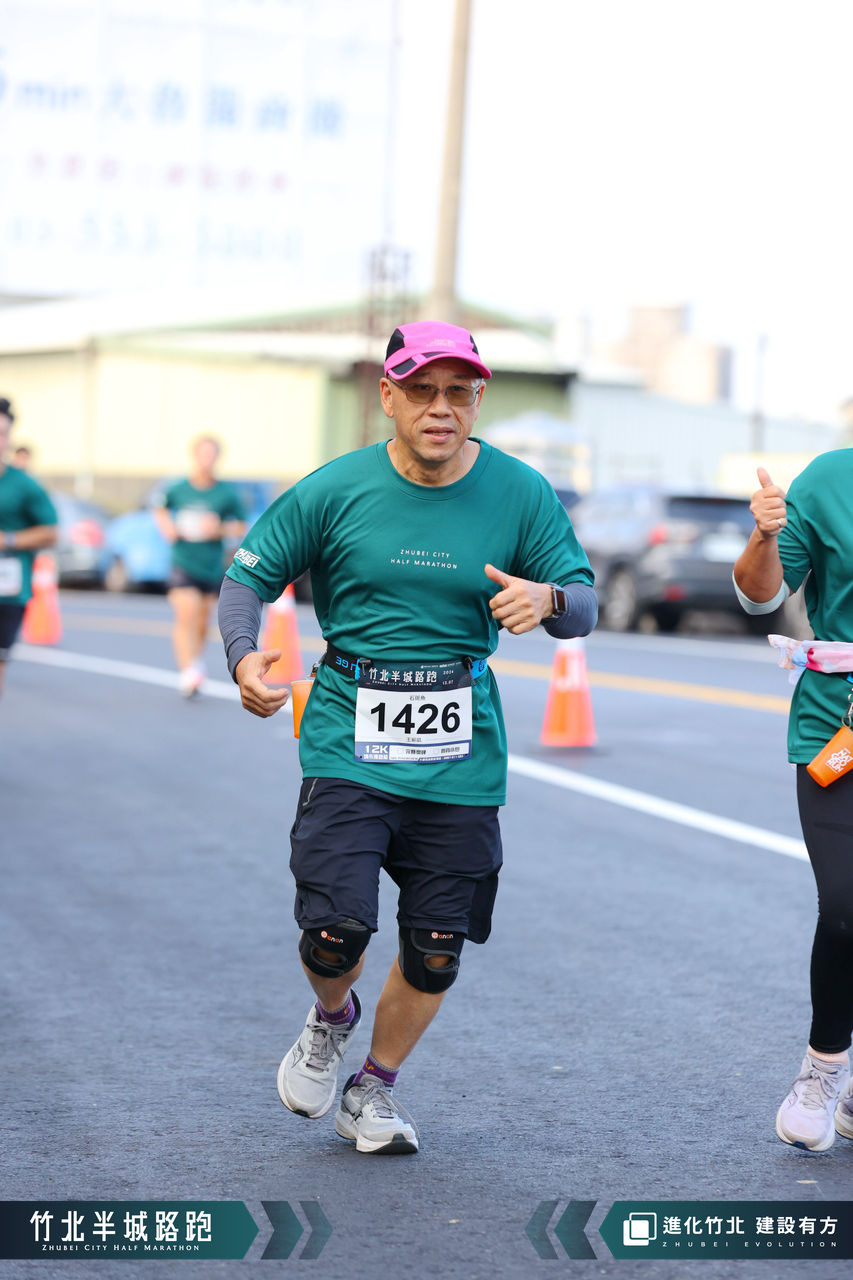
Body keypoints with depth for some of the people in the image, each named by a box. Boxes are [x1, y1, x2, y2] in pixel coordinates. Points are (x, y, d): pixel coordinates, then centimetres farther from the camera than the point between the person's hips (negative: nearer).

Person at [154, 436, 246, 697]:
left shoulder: (227, 494, -3)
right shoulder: (178, 490, -1)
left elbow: (241, 529, 4)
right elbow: (160, 508, 19)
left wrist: (220, 529, -14)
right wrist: (166, 525, 1)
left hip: (212, 567, 2)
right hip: (183, 565, -2)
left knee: (202, 624, 12)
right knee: (186, 615, -19)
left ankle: (197, 664, 38)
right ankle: (188, 673, -26)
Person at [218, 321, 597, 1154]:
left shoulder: (520, 494, 0)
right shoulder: (335, 490, -3)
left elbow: (583, 607, 2)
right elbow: (247, 577, 3)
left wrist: (546, 599, -22)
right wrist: (243, 655, -18)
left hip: (462, 752, 2)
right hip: (348, 741, -2)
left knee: (437, 945, 5)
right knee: (337, 926, -14)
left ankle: (375, 1088, 30)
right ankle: (331, 1016, 23)